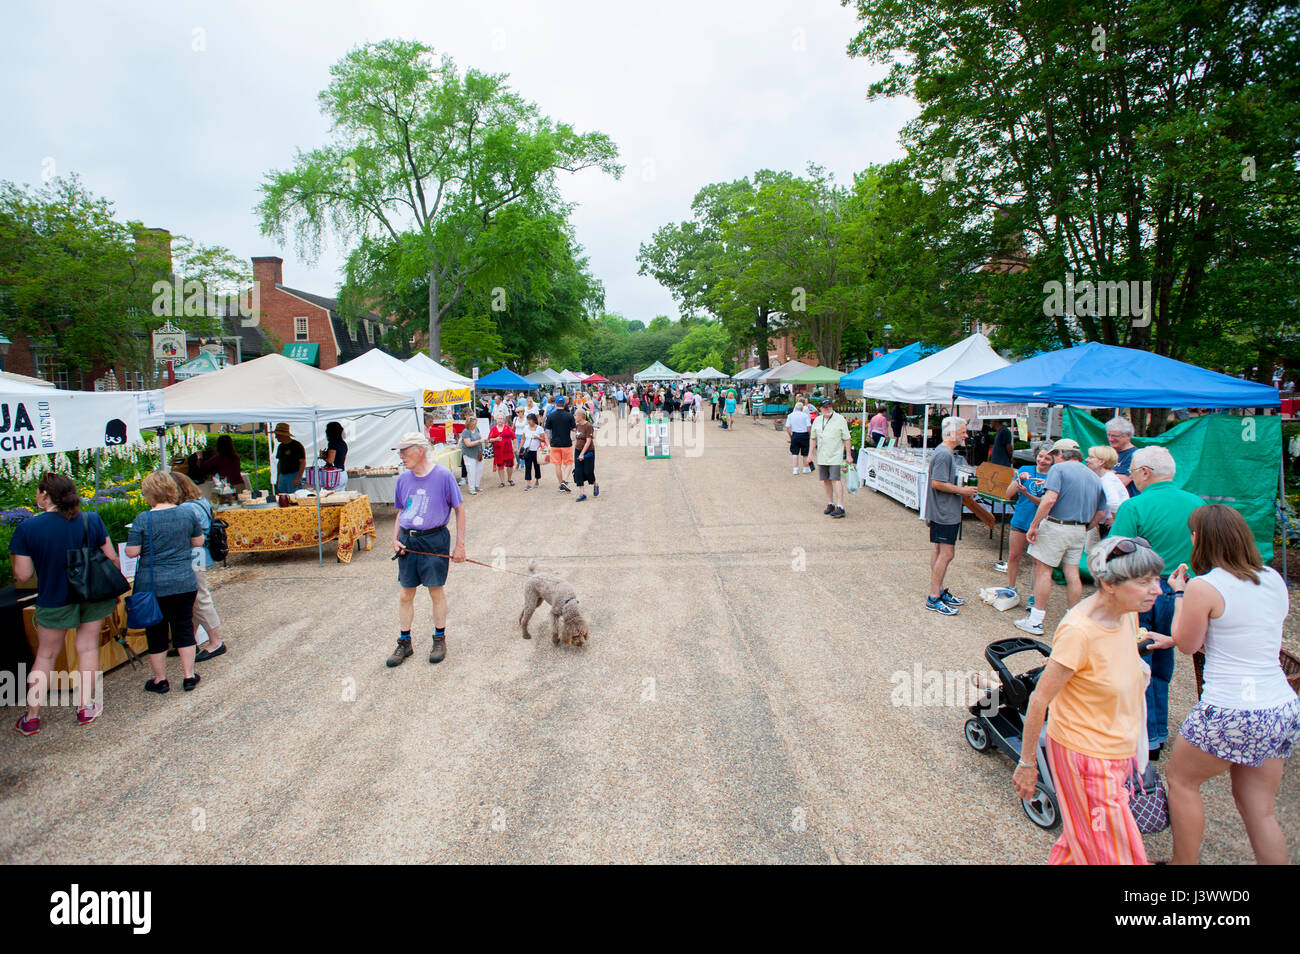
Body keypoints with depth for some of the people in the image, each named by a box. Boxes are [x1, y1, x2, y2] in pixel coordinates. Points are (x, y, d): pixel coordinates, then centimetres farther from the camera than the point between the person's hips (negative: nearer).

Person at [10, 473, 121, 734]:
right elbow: (112, 559, -4)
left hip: (53, 601, -1)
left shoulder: (26, 529, -15)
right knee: (88, 648, 13)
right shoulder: (91, 521, -9)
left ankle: (31, 717, 21)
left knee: (45, 656, 14)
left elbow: (22, 575, -11)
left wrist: (16, 552, 7)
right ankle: (86, 707, 19)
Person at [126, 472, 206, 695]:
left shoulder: (143, 520, -12)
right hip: (184, 582, 3)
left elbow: (132, 552, -9)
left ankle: (160, 680, 21)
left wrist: (149, 544, 9)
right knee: (184, 628, 13)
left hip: (152, 585, -3)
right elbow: (198, 542, 8)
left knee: (156, 632, 10)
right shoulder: (188, 514, -3)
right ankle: (189, 676, 18)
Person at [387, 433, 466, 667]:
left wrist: (460, 545, -5)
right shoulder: (403, 479, 5)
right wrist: (395, 539, 1)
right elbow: (400, 512, 16)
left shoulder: (443, 476, -10)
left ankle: (440, 640, 25)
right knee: (405, 595, 10)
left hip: (434, 540, -4)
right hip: (407, 540, 4)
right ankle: (404, 643, 25)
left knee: (436, 592, 8)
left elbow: (459, 509, -4)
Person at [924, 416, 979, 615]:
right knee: (946, 553, -9)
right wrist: (962, 490, -15)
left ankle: (939, 591, 24)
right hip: (944, 513, -11)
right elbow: (937, 483, -23)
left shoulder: (946, 452, 15)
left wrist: (962, 488, 13)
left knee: (940, 551, 15)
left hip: (945, 512, 11)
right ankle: (933, 598, -6)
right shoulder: (944, 454, -18)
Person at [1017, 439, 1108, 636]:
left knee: (1043, 569, -2)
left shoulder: (1059, 469, -6)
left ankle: (1036, 621, -2)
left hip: (1056, 526, -6)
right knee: (1072, 572, 12)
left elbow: (1050, 499, -20)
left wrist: (1033, 525, -18)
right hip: (1079, 531, 7)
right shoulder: (1095, 477, 15)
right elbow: (1101, 513, 16)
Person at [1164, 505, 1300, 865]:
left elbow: (1186, 643, -3)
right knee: (1259, 809, 17)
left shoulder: (1204, 587, -15)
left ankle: (1183, 862, 23)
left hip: (1231, 714, -7)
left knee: (1181, 781, 15)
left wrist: (1179, 594, 8)